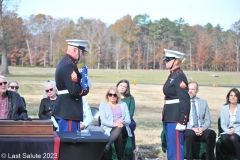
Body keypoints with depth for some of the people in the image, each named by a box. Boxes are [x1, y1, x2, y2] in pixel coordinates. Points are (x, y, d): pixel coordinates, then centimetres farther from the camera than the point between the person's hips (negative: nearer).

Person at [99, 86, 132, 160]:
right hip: (109, 130, -2)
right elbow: (103, 120, -2)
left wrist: (123, 122, -17)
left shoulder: (123, 105, 23)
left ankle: (107, 145, -54)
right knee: (118, 136, -39)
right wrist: (114, 124, -23)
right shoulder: (103, 105, 15)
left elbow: (128, 120, 11)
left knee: (119, 128, -39)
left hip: (123, 129, 2)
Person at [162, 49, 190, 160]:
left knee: (175, 147, -6)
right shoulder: (172, 75, 15)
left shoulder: (179, 76, -14)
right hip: (169, 117, 10)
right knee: (170, 147, 14)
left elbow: (185, 100, -18)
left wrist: (182, 121, -21)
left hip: (176, 117, -10)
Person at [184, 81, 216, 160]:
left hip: (201, 130, 3)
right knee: (190, 134, -38)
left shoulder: (203, 103, 16)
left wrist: (202, 128, -9)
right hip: (188, 130, -3)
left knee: (211, 133, -29)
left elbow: (208, 120, 13)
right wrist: (192, 129, -15)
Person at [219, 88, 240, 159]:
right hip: (227, 132, 2)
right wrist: (228, 130, -12)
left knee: (233, 137, -37)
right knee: (224, 138, -33)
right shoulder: (224, 108, 14)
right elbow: (223, 124, 8)